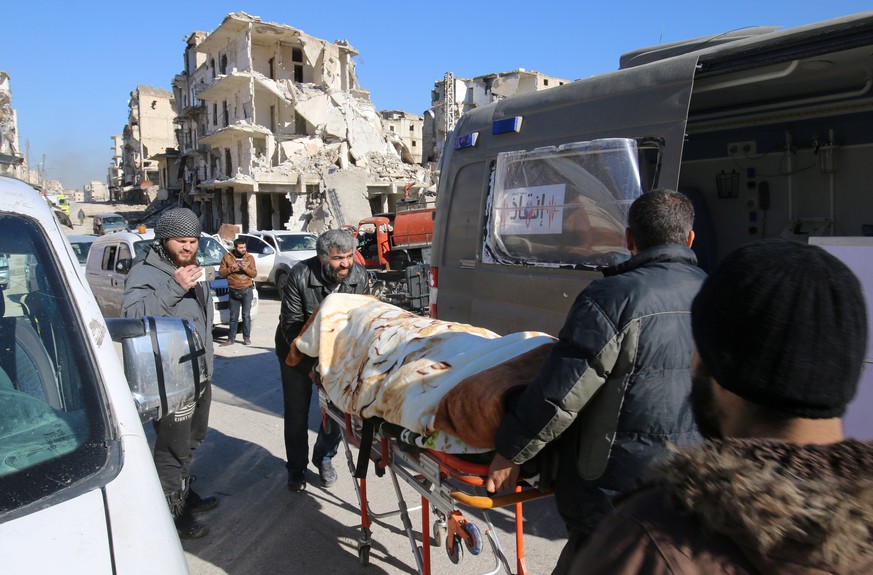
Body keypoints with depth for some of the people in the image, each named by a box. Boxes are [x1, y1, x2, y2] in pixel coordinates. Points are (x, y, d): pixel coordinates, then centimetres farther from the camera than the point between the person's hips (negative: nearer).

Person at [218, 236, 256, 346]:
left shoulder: (250, 257, 5)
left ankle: (247, 338, 9)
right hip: (233, 291, 0)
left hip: (247, 290, 0)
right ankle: (231, 339, 14)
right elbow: (220, 272, 3)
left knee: (246, 315, 1)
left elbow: (254, 273, 2)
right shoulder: (227, 257, 3)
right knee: (233, 317, 6)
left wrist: (246, 268, -16)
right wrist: (230, 269, -13)